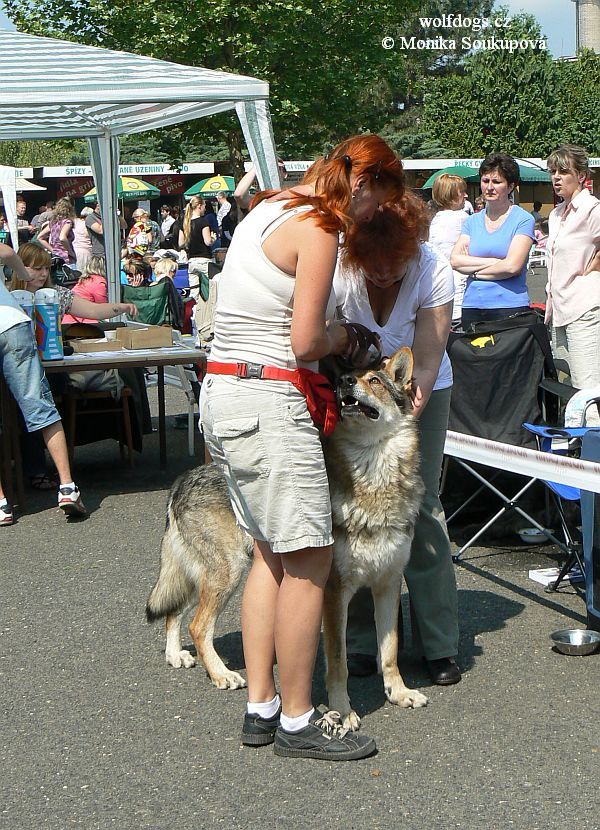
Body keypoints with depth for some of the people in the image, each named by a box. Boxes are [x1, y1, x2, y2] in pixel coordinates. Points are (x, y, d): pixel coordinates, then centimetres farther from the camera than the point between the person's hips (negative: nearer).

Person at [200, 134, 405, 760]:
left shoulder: (267, 211, 16)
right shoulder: (317, 228, -13)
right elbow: (306, 342, -17)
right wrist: (341, 340, 3)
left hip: (223, 395, 10)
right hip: (269, 403, -10)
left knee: (272, 553, 15)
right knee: (308, 561, -2)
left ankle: (259, 709, 19)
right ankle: (297, 723, 6)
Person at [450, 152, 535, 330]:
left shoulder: (523, 220, 0)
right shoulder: (472, 221, 15)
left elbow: (512, 266, -11)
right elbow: (455, 260, 1)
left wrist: (475, 271, 0)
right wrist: (493, 261, -8)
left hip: (510, 306, -4)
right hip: (472, 306, 4)